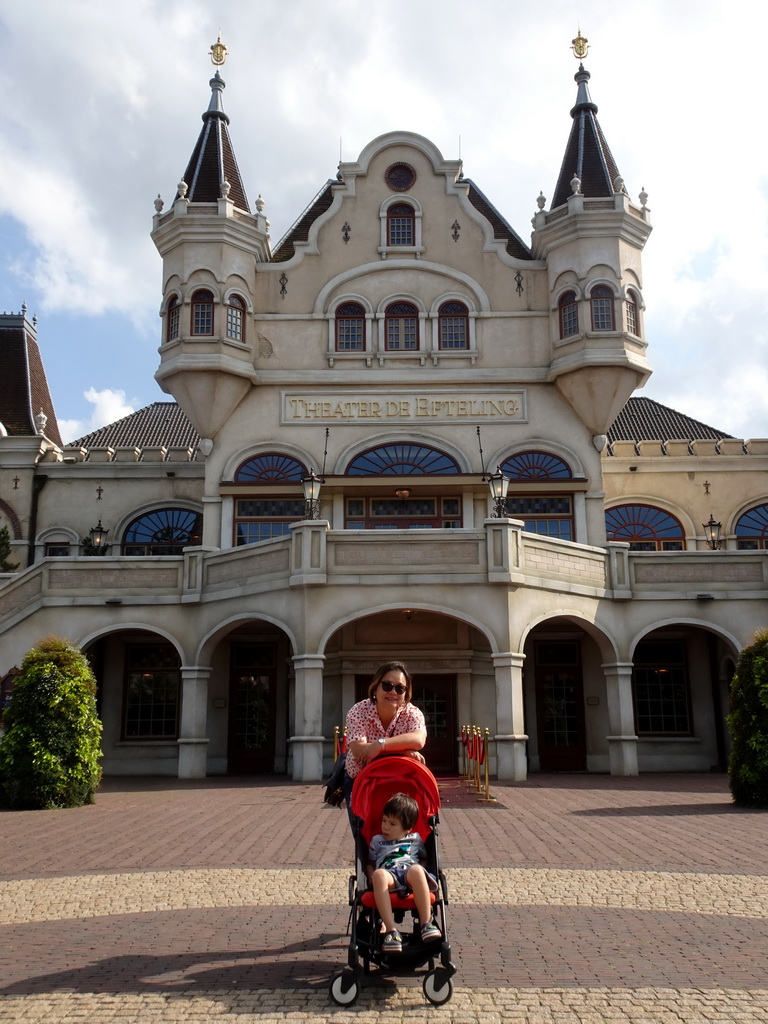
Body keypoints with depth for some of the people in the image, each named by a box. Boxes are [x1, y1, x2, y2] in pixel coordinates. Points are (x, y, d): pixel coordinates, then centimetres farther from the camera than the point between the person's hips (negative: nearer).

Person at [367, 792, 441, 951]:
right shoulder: (377, 840, 30)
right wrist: (372, 877, 7)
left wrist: (420, 875, 8)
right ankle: (391, 930, -45)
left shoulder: (415, 839, 29)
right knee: (379, 874, -40)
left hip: (410, 876, 0)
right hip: (388, 875, 0)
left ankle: (426, 923, -37)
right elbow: (370, 864, 29)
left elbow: (424, 860, 29)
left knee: (416, 870, -41)